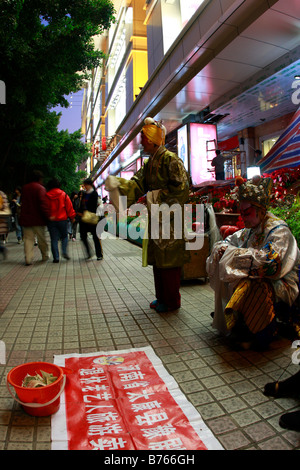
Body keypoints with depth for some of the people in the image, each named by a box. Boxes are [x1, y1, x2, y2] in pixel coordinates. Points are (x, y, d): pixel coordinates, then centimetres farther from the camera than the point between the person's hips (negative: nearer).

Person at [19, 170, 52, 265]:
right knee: (41, 239, 10)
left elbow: (23, 203, 16)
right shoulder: (40, 188, -10)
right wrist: (48, 215, -22)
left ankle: (28, 259, -2)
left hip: (25, 218, 4)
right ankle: (45, 256, 23)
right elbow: (43, 203, -21)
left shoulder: (24, 188, 10)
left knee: (28, 239, 5)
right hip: (38, 219, -4)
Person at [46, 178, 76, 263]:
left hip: (51, 221, 1)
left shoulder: (46, 196, 2)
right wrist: (72, 217, 8)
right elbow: (69, 207, 1)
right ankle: (65, 252, -1)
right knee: (64, 236, 16)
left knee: (54, 239, 4)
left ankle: (56, 257, 2)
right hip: (63, 220, -1)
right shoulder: (64, 195, -1)